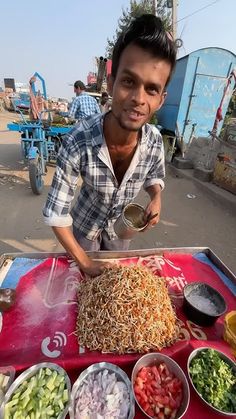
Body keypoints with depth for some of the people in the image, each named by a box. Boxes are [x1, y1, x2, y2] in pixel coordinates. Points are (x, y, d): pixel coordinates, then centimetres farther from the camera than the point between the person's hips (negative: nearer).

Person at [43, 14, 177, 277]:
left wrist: (156, 199, -23)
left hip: (120, 226, 3)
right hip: (84, 224, -2)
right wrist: (84, 263, -22)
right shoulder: (78, 141, -34)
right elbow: (55, 214, -27)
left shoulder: (155, 141, -23)